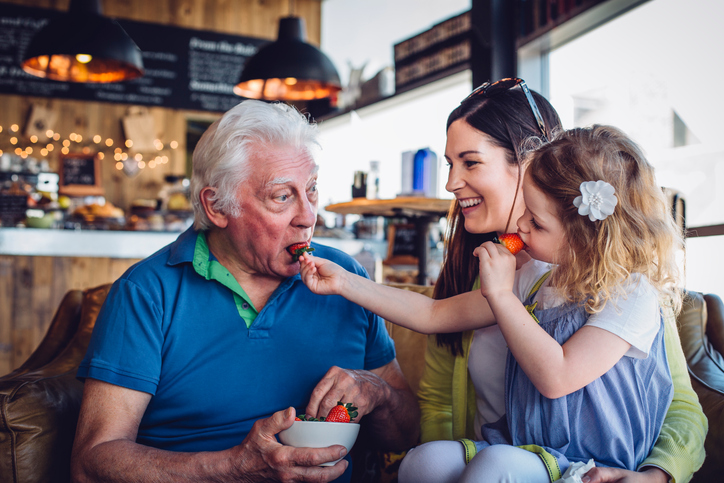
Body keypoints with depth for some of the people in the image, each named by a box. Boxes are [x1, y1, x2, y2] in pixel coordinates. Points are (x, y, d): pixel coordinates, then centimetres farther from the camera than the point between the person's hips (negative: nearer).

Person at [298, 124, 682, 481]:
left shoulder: (632, 293, -13)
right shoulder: (534, 278, 7)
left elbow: (556, 377, -24)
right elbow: (435, 315, 9)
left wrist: (500, 294, -18)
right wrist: (344, 282, 6)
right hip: (522, 450, 6)